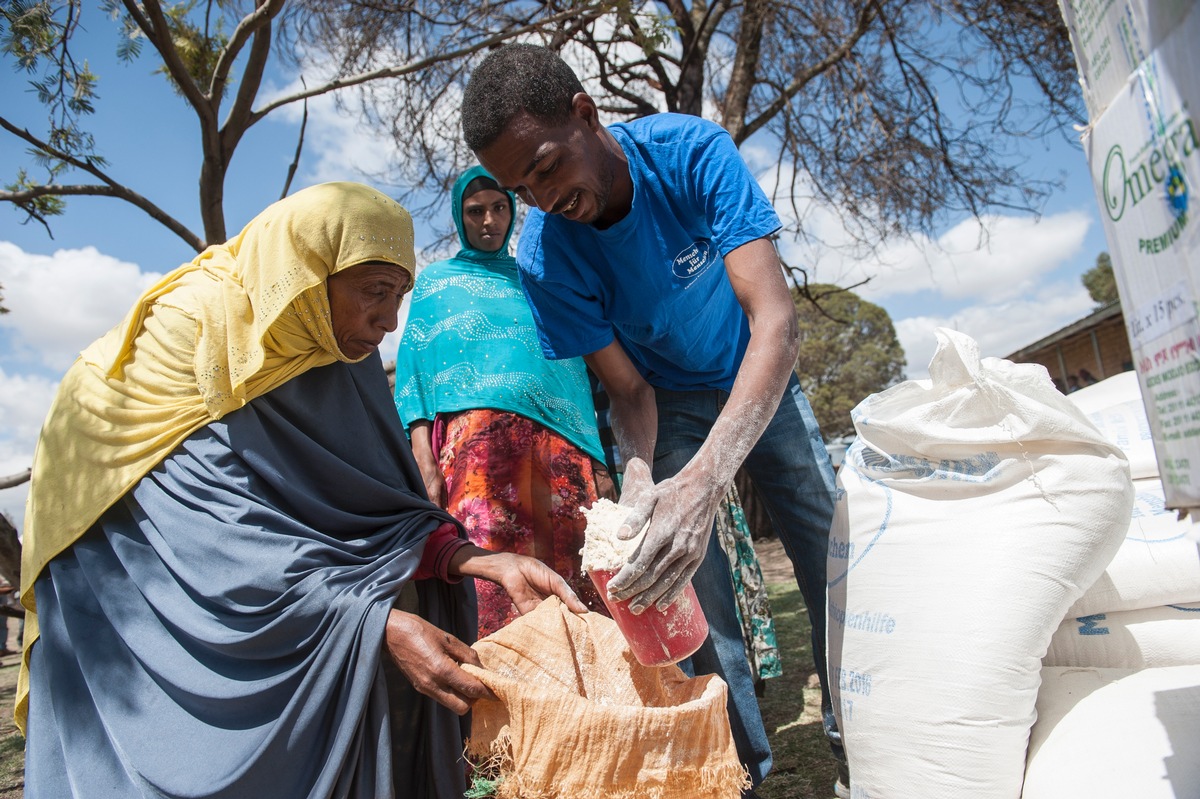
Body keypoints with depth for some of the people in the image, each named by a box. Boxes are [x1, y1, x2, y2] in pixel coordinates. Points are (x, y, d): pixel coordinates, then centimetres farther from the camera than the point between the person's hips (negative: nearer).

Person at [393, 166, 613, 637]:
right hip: (475, 428, -2)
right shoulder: (436, 280, 20)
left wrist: (597, 458, 9)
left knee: (576, 568, -6)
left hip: (558, 434, 3)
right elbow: (417, 370, 9)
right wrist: (425, 464, -6)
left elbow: (574, 364, 20)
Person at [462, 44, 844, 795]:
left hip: (762, 380, 0)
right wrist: (639, 481, -39)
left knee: (834, 559, 2)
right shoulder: (545, 257, -24)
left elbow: (776, 319, -38)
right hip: (675, 406, 0)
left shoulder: (692, 150, -29)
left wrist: (704, 478, -52)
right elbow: (629, 391, -16)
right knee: (689, 580, -8)